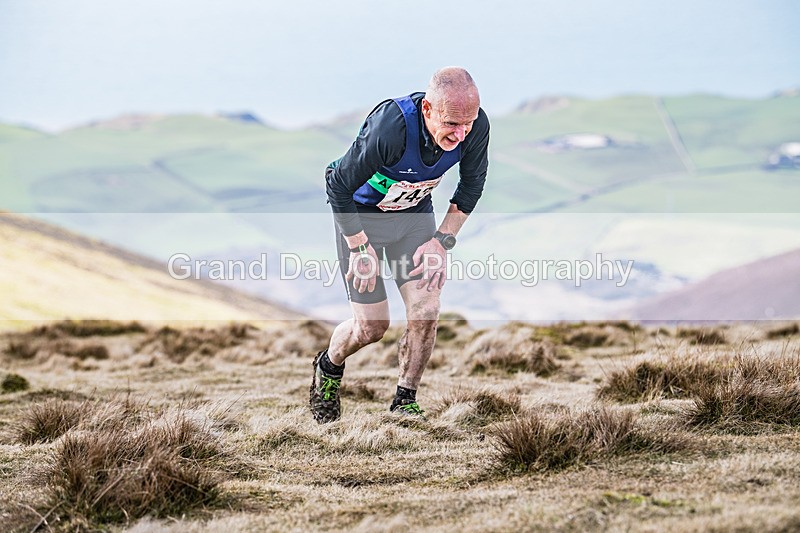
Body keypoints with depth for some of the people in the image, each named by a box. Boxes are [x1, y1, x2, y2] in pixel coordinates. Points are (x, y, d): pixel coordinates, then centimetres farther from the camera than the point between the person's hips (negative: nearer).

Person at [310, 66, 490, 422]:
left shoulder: (476, 126, -24)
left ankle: (404, 403, 11)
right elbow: (337, 185, -24)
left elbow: (471, 184, -2)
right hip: (361, 214, -4)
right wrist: (360, 248, -19)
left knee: (426, 312, -10)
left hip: (414, 213, 4)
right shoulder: (389, 128, -38)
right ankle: (328, 368, 32)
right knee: (372, 327, -2)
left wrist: (443, 240, -7)